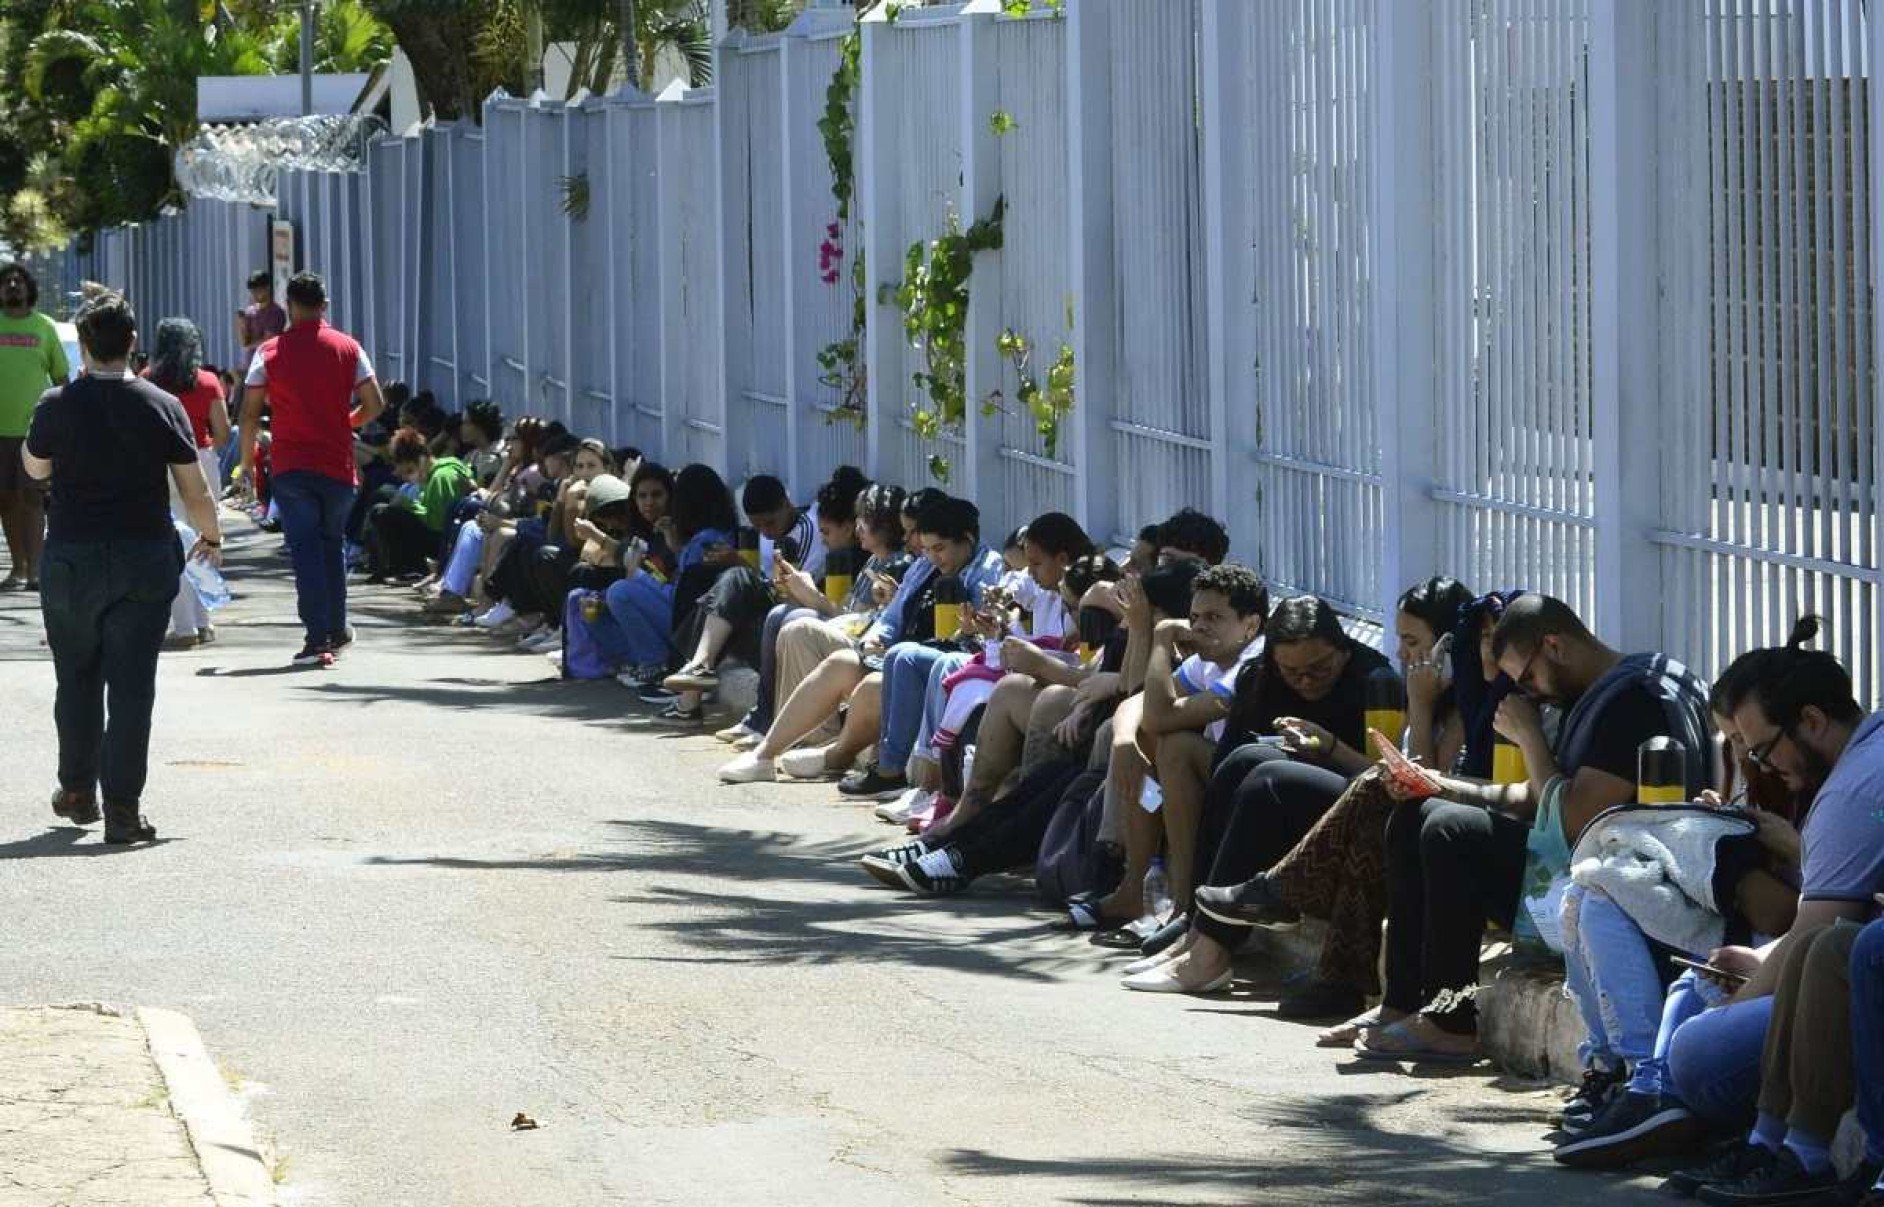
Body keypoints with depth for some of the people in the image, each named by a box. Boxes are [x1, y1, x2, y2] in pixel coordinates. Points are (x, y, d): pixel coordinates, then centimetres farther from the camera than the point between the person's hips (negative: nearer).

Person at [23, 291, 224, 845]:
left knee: (77, 680, 17)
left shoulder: (58, 405, -6)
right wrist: (211, 537, 16)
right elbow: (195, 492, -2)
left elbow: (35, 468, 11)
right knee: (132, 685, 1)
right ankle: (123, 809, -3)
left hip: (72, 560, 1)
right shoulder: (162, 407, -5)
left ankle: (77, 791, 28)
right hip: (146, 560, 0)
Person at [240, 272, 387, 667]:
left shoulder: (270, 352, -1)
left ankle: (318, 637, -9)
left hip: (290, 467, -2)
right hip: (338, 466, 2)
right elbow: (375, 404, 1)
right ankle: (337, 630, 23)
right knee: (333, 544, 18)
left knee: (305, 549, -2)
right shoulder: (347, 348, 2)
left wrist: (247, 461, 9)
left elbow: (249, 412, -2)